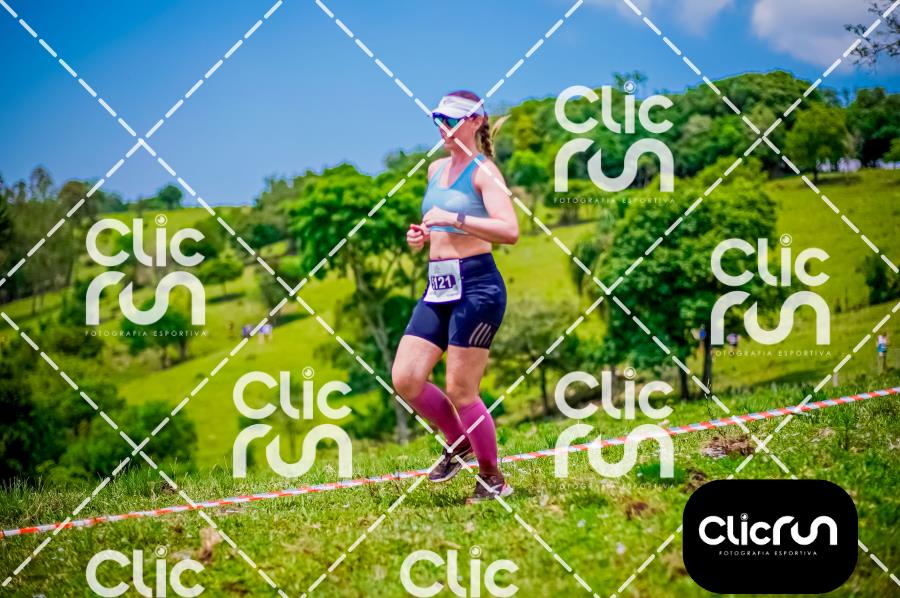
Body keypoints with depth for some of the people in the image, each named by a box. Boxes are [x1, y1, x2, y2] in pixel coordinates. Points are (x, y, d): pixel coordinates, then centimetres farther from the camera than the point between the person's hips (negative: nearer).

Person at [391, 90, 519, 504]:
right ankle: (459, 441, 23)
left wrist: (453, 219, -25)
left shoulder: (482, 171, -8)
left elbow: (510, 230, -22)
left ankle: (493, 480, 11)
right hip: (438, 287, 8)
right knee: (404, 379, 0)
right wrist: (422, 235, 9)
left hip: (476, 286, -8)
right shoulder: (436, 170, 15)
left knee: (460, 391, -5)